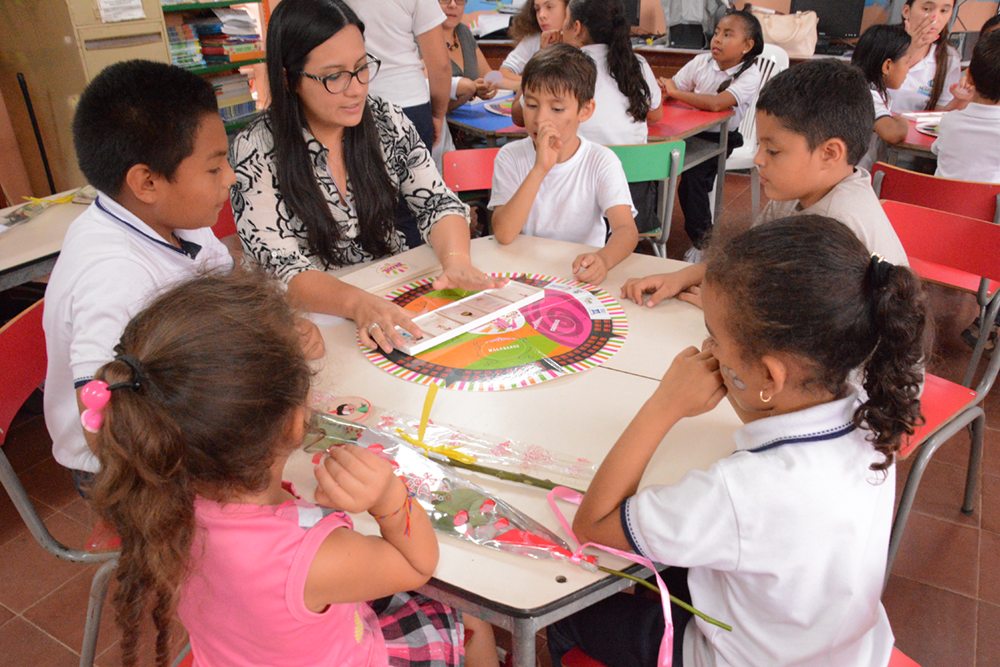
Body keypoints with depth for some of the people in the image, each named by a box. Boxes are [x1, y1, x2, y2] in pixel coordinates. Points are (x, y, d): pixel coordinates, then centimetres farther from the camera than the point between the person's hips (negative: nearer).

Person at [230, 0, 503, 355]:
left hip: (402, 290, 5)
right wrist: (358, 303, -40)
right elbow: (284, 270, -20)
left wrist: (456, 260, -25)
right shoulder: (255, 152, -13)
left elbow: (438, 203, -2)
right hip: (323, 314, -4)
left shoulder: (387, 121, 0)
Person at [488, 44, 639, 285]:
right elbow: (503, 234, -16)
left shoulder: (601, 161, -4)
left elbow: (627, 229, -17)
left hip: (579, 272, 1)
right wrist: (540, 169, -25)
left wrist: (603, 259, -40)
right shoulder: (510, 157, -3)